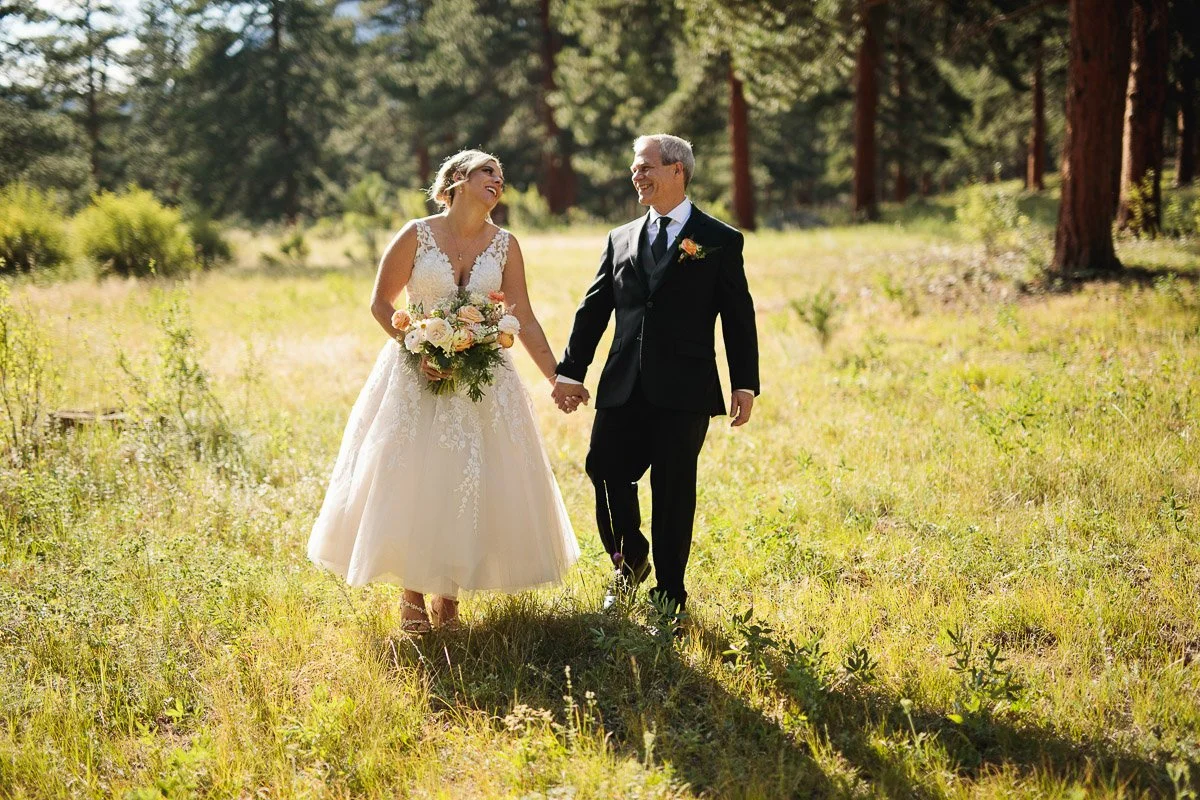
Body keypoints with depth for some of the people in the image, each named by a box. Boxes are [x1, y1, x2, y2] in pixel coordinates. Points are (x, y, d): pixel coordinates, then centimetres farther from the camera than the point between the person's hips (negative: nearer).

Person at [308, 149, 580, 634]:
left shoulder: (505, 245, 2)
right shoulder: (417, 235, -5)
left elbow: (524, 319, 4)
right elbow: (381, 303, -2)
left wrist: (556, 378, -1)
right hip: (417, 375, -2)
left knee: (470, 486, 2)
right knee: (410, 483, -1)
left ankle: (448, 592, 16)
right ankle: (413, 594, 13)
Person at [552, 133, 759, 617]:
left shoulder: (720, 241, 4)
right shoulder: (621, 239, 15)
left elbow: (739, 318, 2)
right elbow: (593, 310, 14)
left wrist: (745, 385, -4)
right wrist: (571, 371, 6)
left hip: (683, 391, -3)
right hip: (624, 389, 4)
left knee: (674, 492, 1)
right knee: (606, 473, -3)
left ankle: (669, 594, 14)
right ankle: (630, 564, 24)